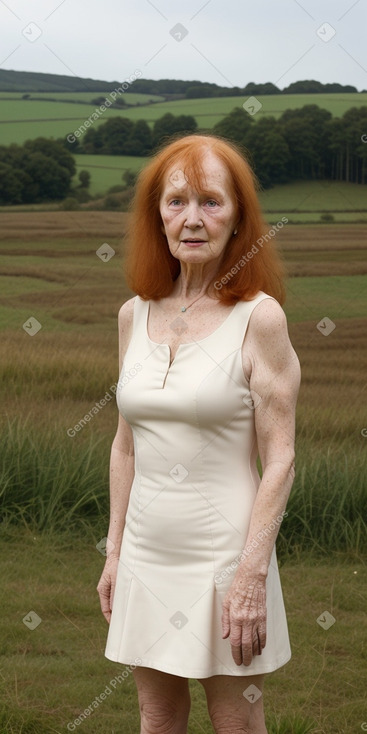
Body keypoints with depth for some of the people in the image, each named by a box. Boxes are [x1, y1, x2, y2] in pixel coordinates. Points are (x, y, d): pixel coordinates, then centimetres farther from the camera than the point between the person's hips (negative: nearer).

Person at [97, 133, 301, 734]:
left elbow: (279, 459, -11)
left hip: (223, 550, -5)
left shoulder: (259, 317, -10)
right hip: (146, 549, 5)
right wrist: (114, 552, 11)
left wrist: (252, 576, -16)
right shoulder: (135, 314, 5)